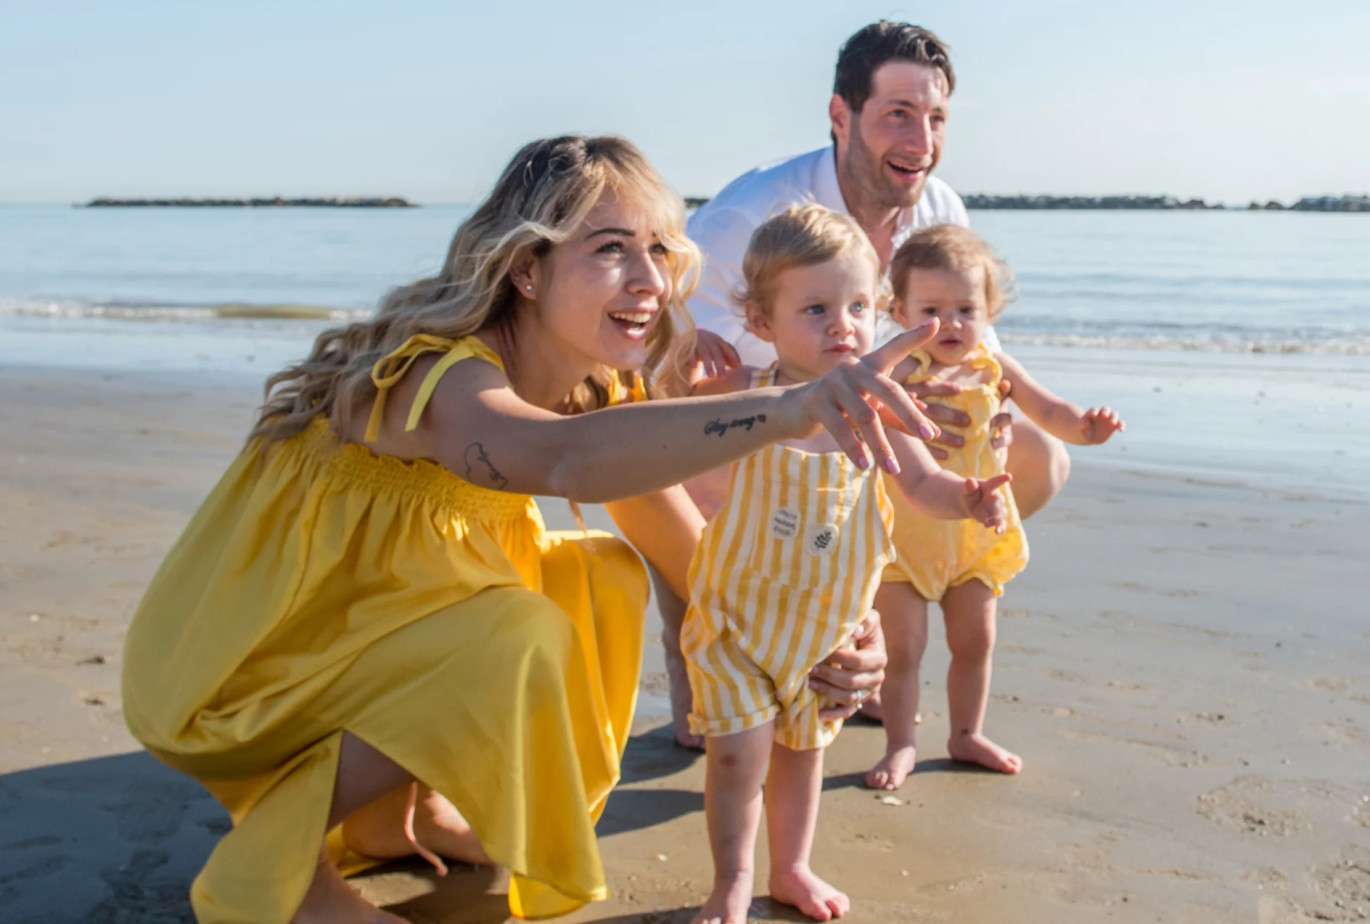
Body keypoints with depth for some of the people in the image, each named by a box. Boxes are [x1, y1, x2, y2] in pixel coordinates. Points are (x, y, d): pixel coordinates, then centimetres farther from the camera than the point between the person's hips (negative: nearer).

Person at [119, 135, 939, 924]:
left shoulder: (594, 391, -4)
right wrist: (786, 409, -65)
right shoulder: (442, 374, -31)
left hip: (370, 634, 8)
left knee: (604, 578, -1)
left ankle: (396, 810, 12)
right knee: (516, 643, -27)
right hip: (235, 666, -8)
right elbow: (562, 461, -54)